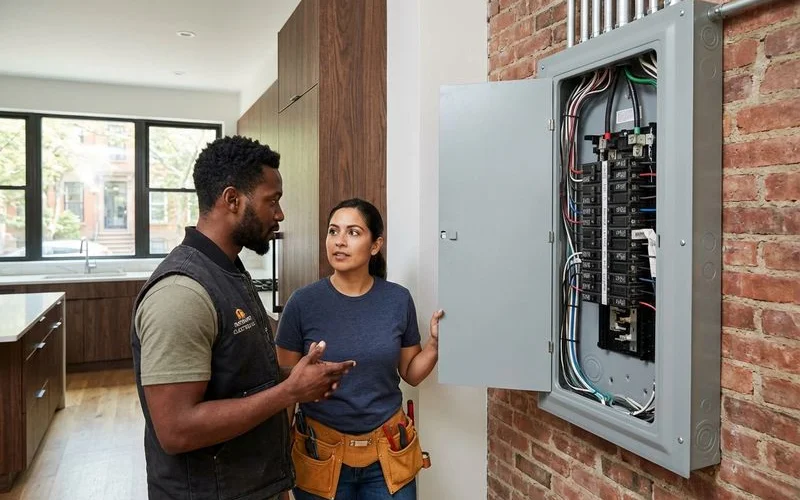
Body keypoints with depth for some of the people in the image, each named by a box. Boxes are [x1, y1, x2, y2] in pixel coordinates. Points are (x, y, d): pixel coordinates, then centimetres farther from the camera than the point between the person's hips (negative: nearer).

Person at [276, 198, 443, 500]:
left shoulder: (398, 300, -5)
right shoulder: (303, 303, -10)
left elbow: (411, 374, 5)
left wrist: (436, 344, -11)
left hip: (389, 452, 2)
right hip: (321, 452, -1)